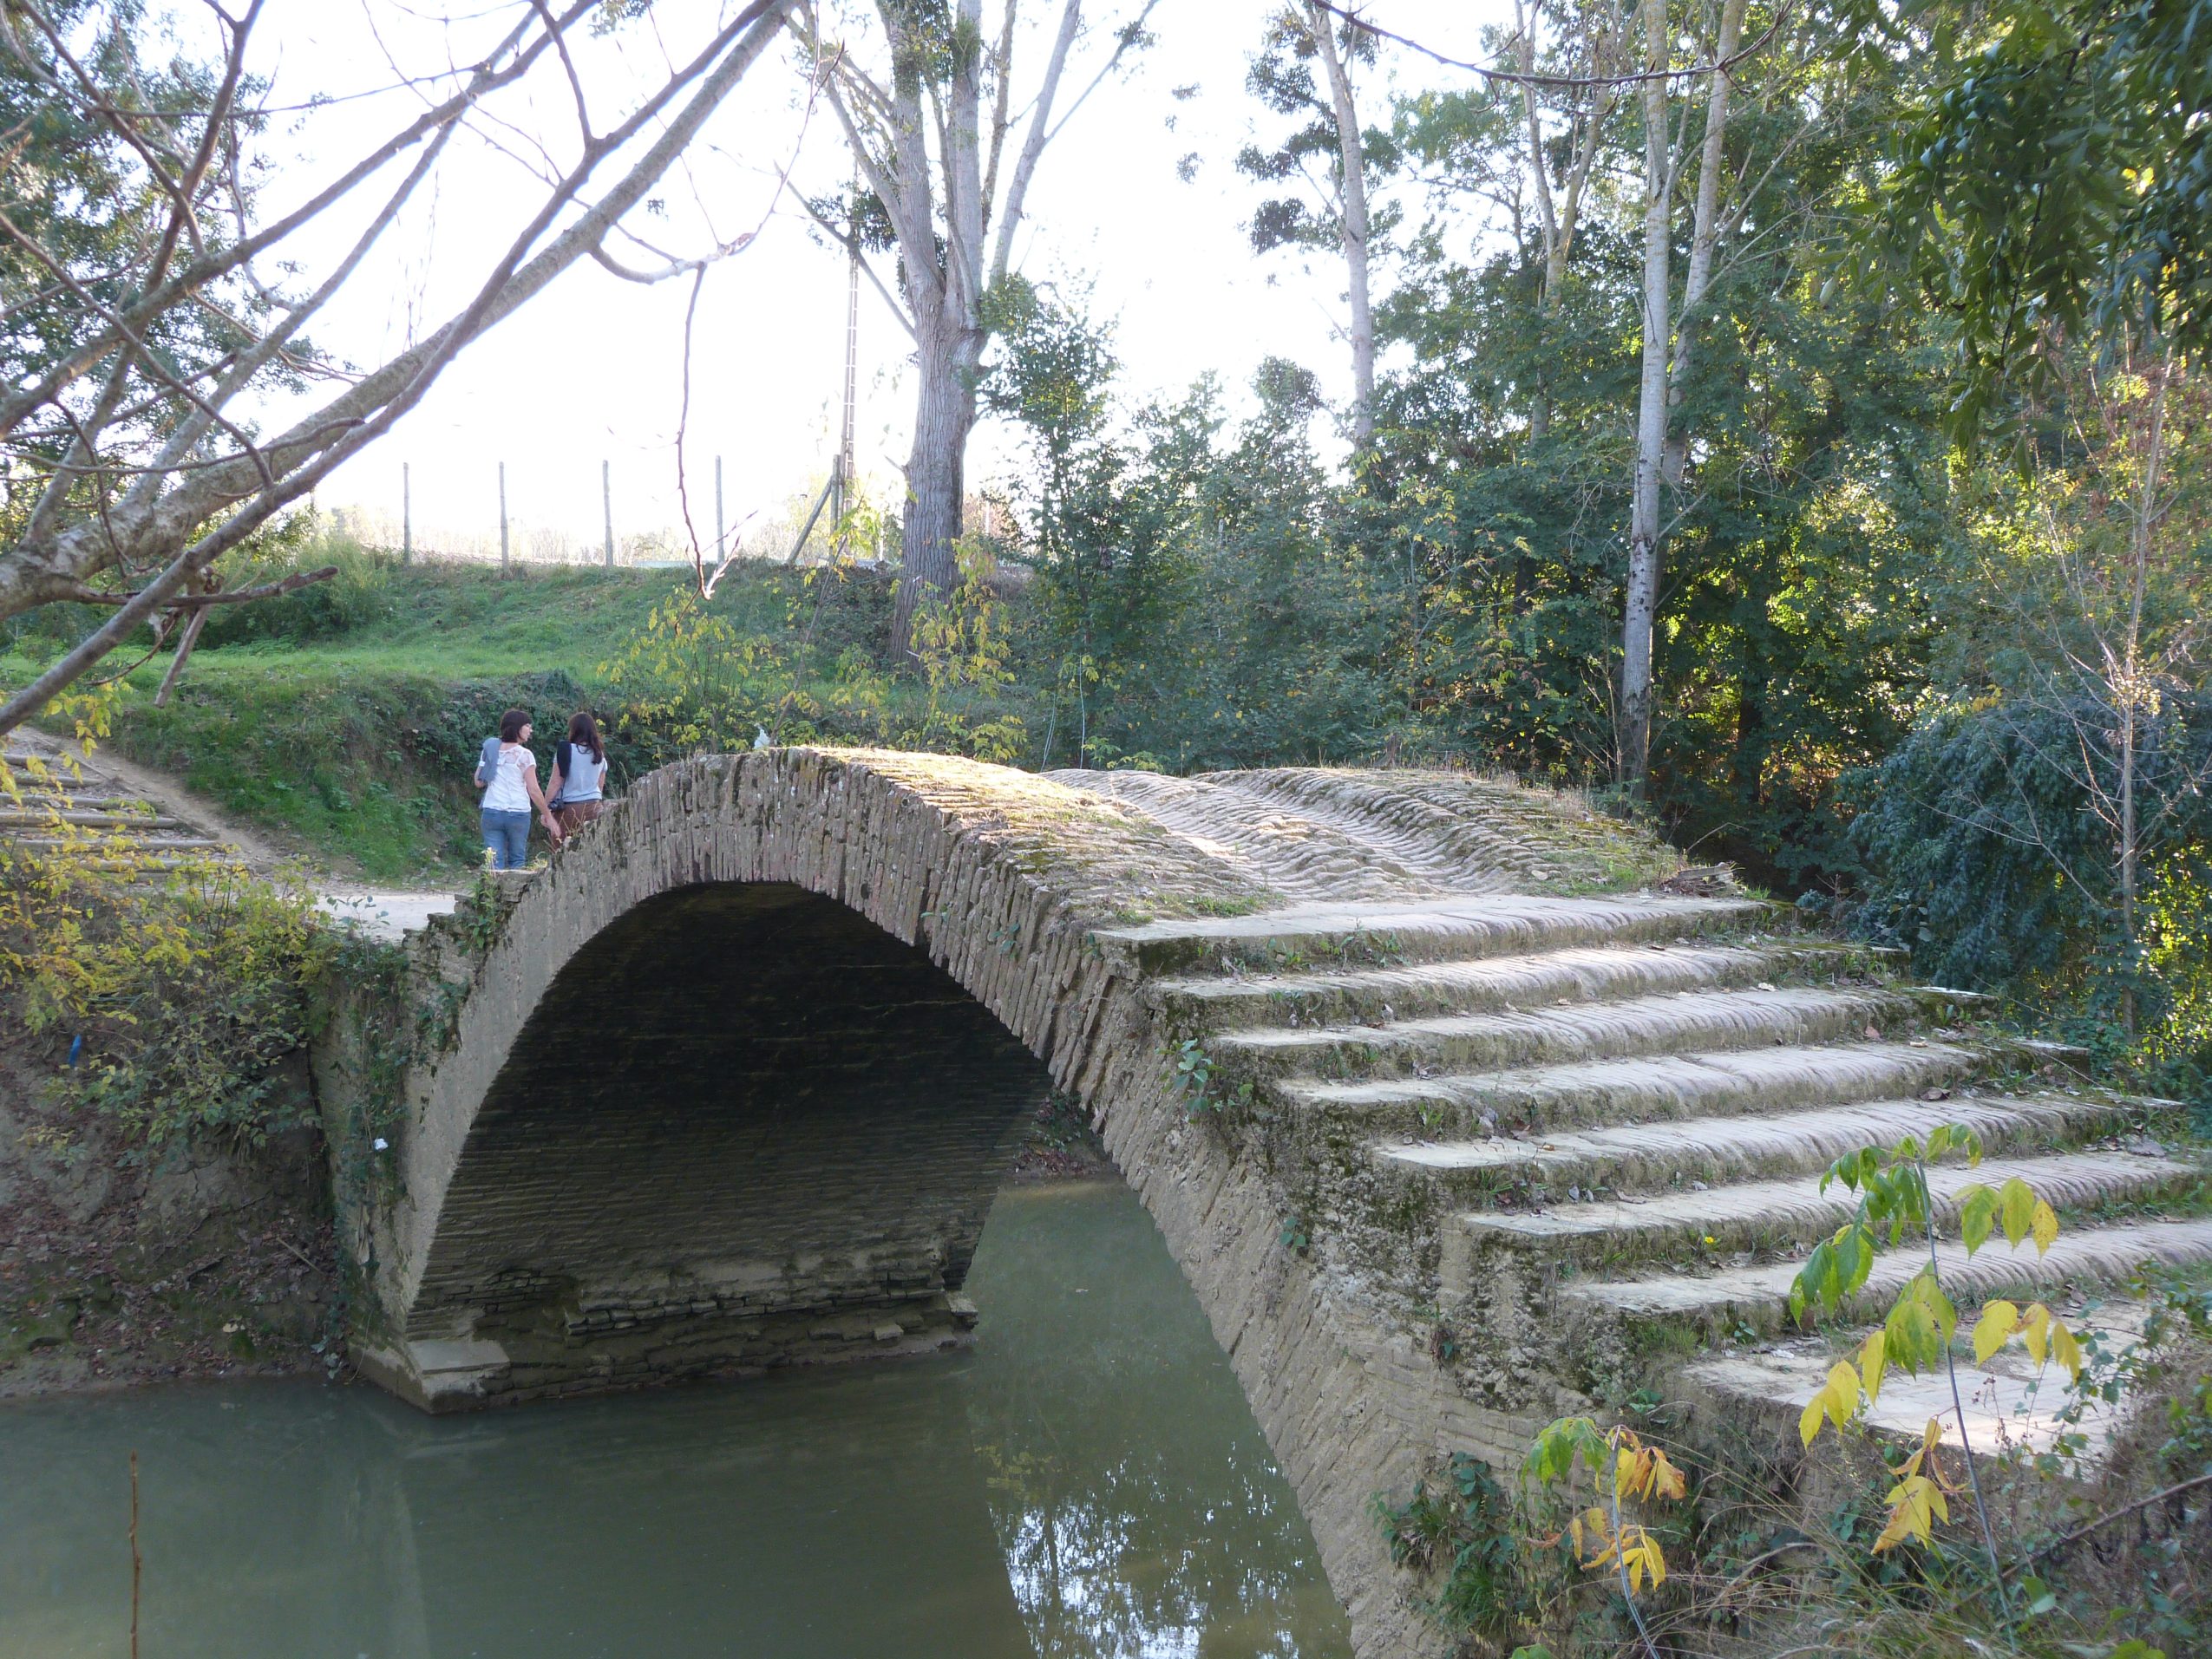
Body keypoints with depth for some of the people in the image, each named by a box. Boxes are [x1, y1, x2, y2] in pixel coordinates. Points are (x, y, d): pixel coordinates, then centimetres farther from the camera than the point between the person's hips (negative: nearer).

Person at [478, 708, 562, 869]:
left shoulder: (490, 750, 7)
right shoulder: (524, 755, -6)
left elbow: (478, 781, 11)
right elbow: (534, 790, -8)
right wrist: (548, 817, -2)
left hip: (492, 812, 3)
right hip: (518, 813, -3)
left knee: (495, 863, 2)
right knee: (517, 860, 10)